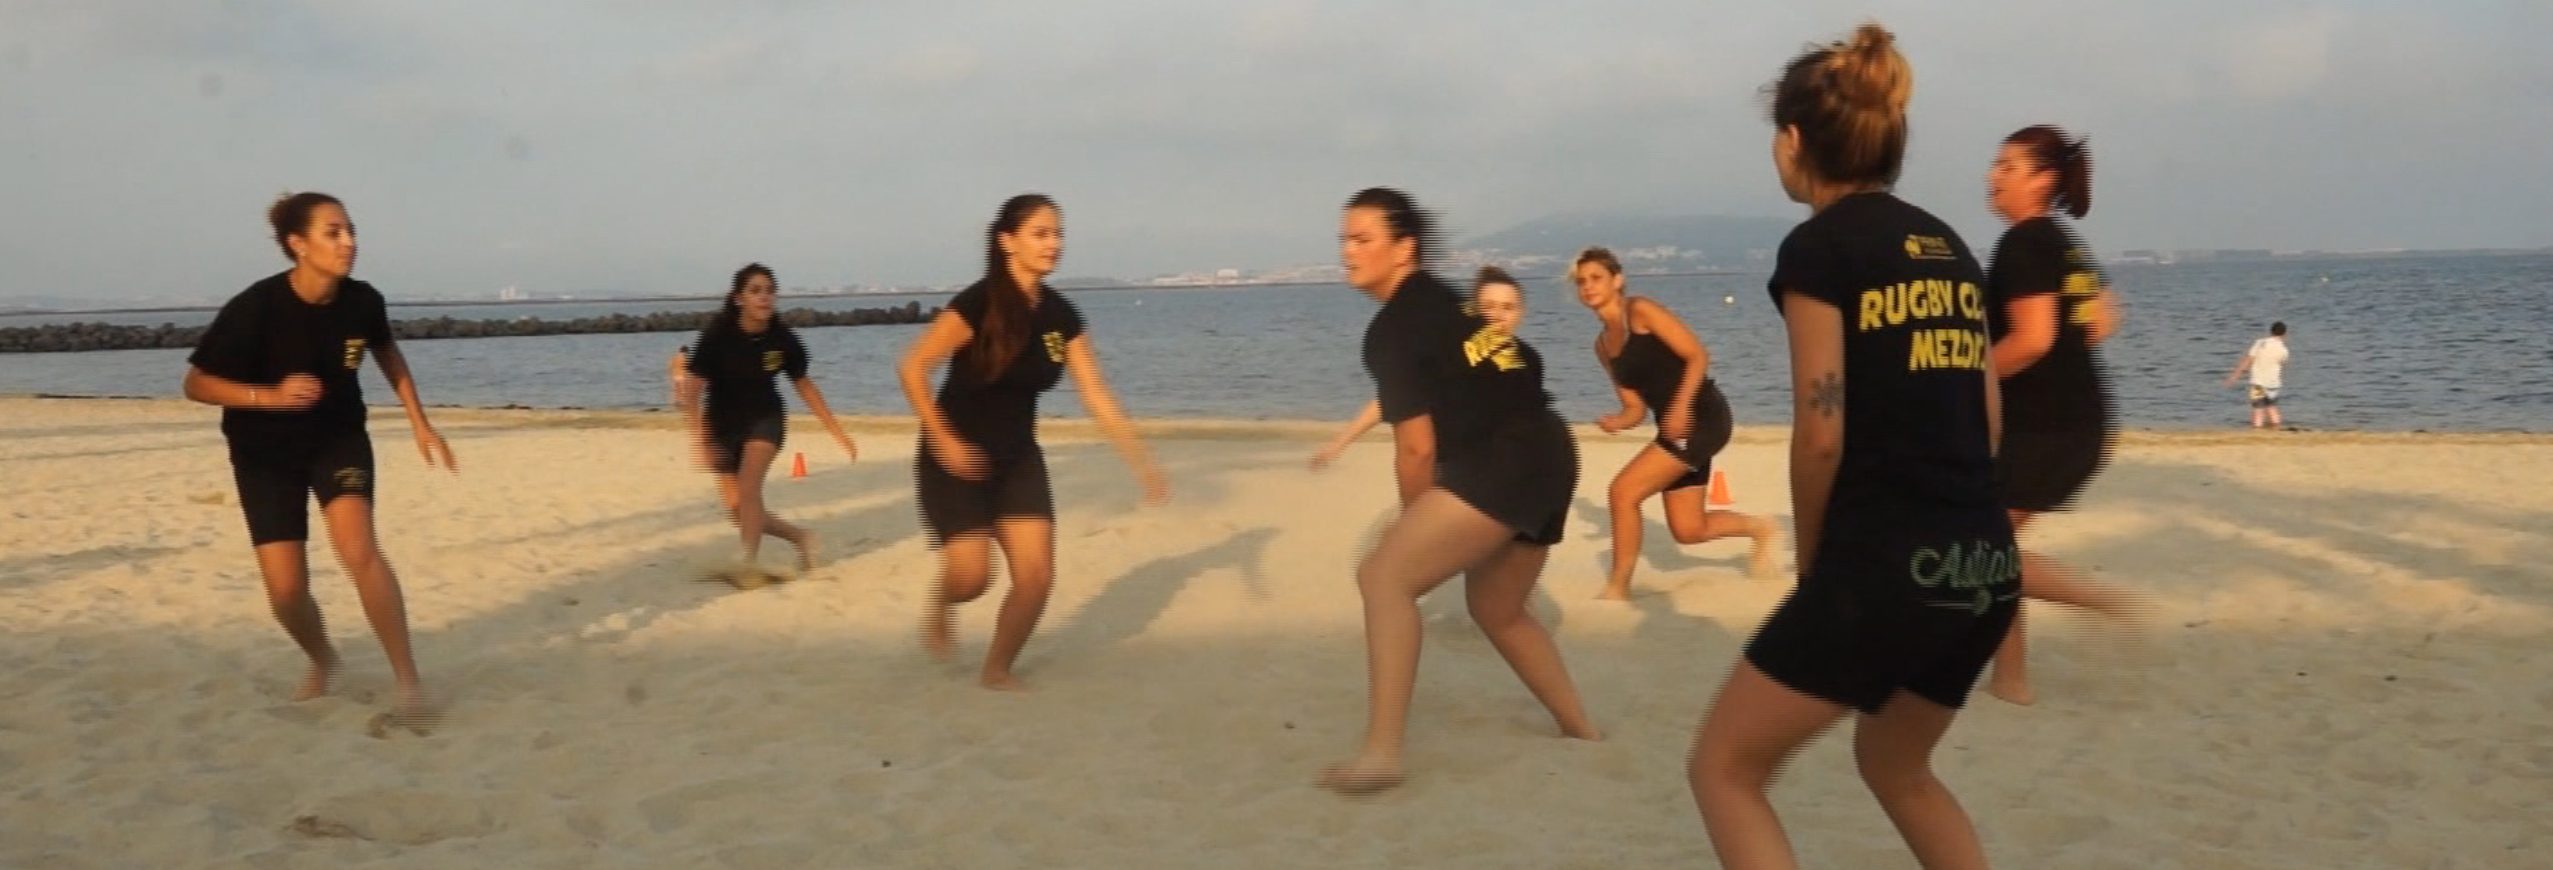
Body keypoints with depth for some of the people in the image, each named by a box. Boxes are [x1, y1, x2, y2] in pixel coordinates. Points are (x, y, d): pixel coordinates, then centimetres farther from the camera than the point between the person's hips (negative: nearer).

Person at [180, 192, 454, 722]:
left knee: (358, 547, -25)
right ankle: (323, 660, 28)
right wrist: (271, 395, -31)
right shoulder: (254, 308, -25)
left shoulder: (363, 301, -15)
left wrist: (420, 424, 7)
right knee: (286, 589, -6)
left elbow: (388, 355, 8)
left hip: (339, 438, 1)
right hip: (265, 453, -1)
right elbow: (197, 384, -16)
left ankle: (408, 680, -18)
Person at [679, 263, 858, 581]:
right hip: (723, 425, 0)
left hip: (765, 419, 0)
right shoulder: (717, 336, -22)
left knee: (748, 486, -24)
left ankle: (749, 562, -11)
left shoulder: (783, 339, -14)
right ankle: (800, 537, 21)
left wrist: (838, 432, 3)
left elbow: (804, 386, 1)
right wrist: (701, 440, -30)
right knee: (737, 509, -1)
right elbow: (692, 391, -18)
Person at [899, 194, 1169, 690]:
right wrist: (943, 440, -19)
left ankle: (998, 670, 17)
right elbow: (912, 368, -17)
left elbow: (1096, 394, 0)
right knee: (973, 577, -10)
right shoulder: (979, 304, -20)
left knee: (1036, 577, -5)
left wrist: (1141, 461, -4)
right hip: (957, 458, -5)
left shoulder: (1061, 315, -3)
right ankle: (940, 608, 27)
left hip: (1018, 458, 5)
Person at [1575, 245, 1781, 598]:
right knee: (1688, 530, 10)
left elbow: (1698, 355, -13)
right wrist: (1616, 422, -7)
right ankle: (1759, 528, 35)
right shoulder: (1602, 346, 14)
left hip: (1700, 416, -8)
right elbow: (1635, 406, 15)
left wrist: (1681, 406, -25)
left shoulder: (1641, 311, -7)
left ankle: (1617, 590, -2)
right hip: (1676, 427, 8)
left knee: (1623, 491, -14)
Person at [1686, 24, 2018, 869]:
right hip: (1985, 564, 8)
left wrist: (1811, 559, 2)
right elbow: (1987, 419, 15)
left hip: (1883, 565, -8)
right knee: (1894, 762, 29)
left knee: (1723, 766, 6)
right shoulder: (1947, 244, 15)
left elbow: (1822, 433, -12)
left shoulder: (1817, 245, -7)